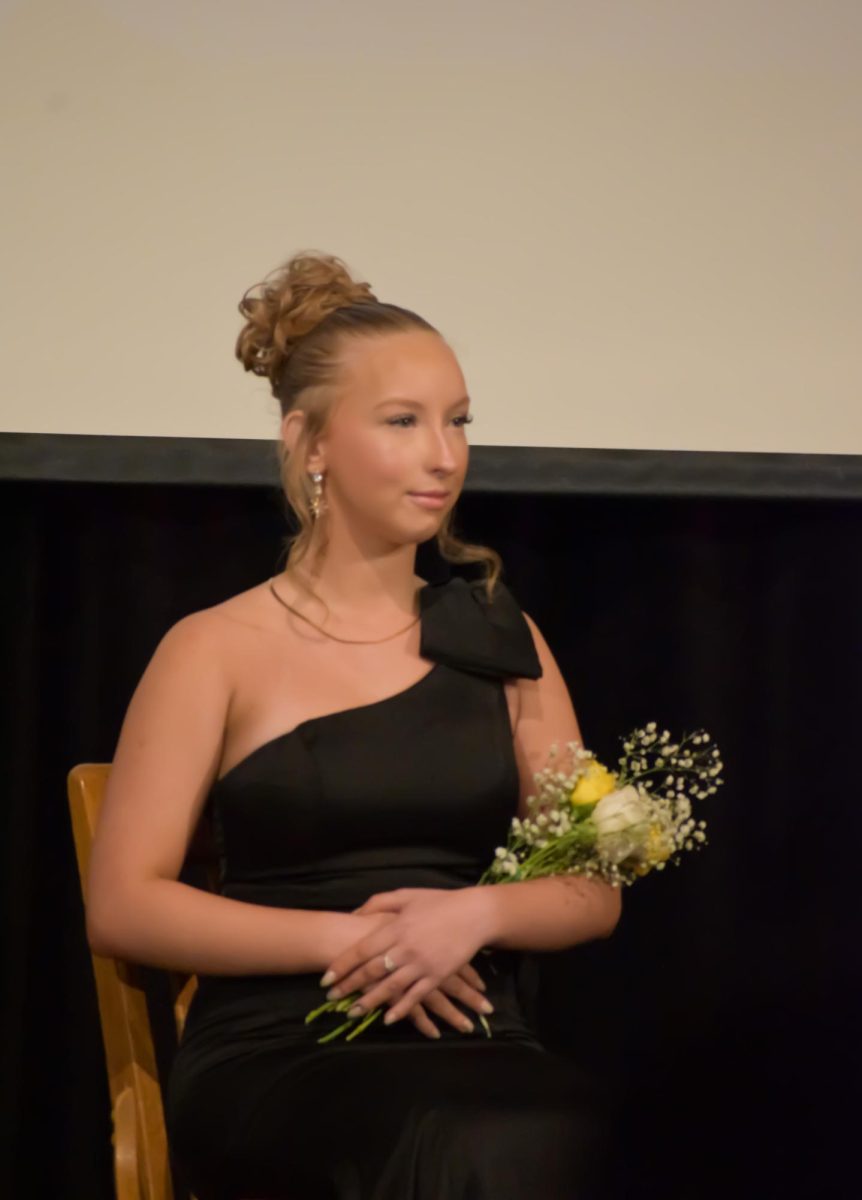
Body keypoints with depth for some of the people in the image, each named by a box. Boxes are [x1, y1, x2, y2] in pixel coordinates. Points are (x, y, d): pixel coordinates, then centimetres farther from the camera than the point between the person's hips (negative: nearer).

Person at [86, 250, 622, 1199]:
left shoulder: (499, 641, 16)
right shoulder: (217, 650, 5)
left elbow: (592, 892, 14)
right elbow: (122, 906, 0)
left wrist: (473, 915, -8)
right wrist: (349, 938, -10)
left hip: (478, 1044, 3)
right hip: (271, 1052, -3)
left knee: (553, 1121, -34)